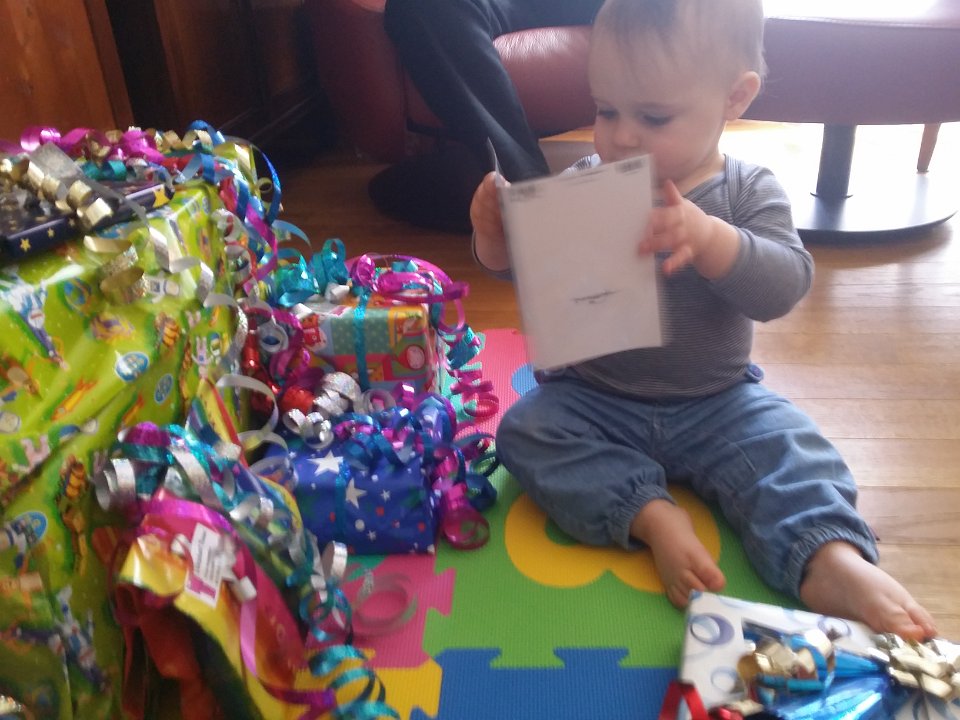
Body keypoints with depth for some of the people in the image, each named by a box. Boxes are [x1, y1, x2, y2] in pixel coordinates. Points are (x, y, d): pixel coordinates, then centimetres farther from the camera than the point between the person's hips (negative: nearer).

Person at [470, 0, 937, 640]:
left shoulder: (748, 192, -6)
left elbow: (785, 286, -20)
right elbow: (527, 270, -4)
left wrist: (711, 239, -39)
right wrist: (496, 238, -28)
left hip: (715, 404, 0)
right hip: (592, 400, 1)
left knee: (790, 447, -21)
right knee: (525, 430, -21)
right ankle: (652, 514, -28)